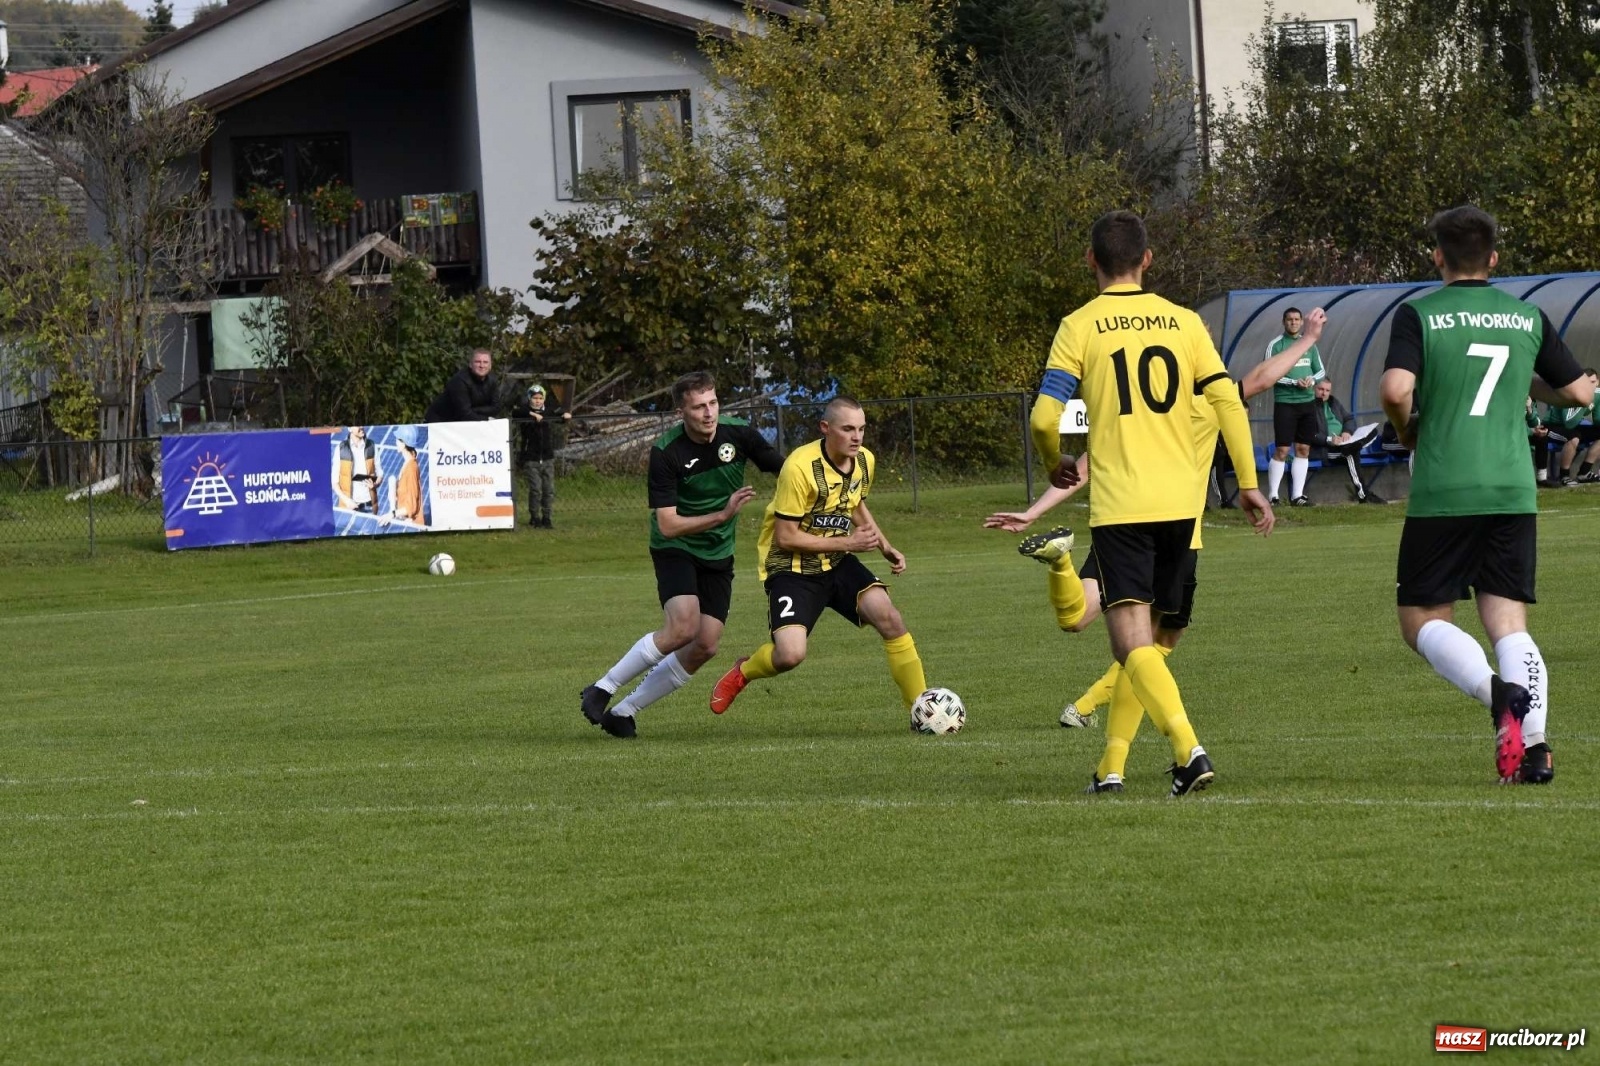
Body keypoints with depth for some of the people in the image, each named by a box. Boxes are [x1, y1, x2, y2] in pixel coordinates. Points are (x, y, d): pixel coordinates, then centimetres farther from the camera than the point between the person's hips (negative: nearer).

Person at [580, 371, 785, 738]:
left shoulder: (739, 434, -10)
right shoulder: (666, 452, -21)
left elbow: (785, 470, 4)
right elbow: (668, 525, -23)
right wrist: (722, 515, -31)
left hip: (718, 556, 5)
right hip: (676, 548, -5)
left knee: (705, 646, -6)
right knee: (682, 628, -26)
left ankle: (624, 710, 8)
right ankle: (602, 689, -9)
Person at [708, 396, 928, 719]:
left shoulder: (865, 461, -1)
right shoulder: (801, 467, -24)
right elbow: (785, 537, -20)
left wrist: (885, 547, 10)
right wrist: (848, 542, -20)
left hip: (837, 564, 6)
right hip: (792, 568, -6)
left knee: (890, 619, -16)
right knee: (791, 654, -23)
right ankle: (742, 673, 13)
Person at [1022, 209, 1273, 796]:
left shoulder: (1080, 327, -2)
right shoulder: (1183, 322, 8)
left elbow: (1045, 416, -7)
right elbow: (1228, 401, 2)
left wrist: (1057, 465, 14)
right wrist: (1249, 484, 9)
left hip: (1118, 504, -4)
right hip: (1180, 501, 4)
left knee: (1134, 644, -9)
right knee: (1147, 640, 16)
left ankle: (1189, 748, -28)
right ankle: (1111, 764, 17)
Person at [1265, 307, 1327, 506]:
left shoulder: (1309, 345, 13)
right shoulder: (1276, 345, -3)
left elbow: (1321, 371, 16)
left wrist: (1312, 380, -7)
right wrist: (1295, 382, -18)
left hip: (1307, 402, 5)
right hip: (1285, 402, -5)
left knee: (1303, 450, 5)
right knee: (1281, 450, -9)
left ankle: (1297, 495, 9)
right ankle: (1273, 495, -4)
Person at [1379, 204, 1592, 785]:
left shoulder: (1418, 315, -3)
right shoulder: (1528, 317, 9)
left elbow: (1395, 389, -17)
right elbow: (1580, 392, 15)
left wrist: (1406, 429, 4)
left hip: (1442, 494, -3)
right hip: (1514, 492, 3)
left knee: (1423, 620, 6)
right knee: (1509, 623, 5)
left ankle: (1499, 693, -22)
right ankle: (1533, 744, -16)